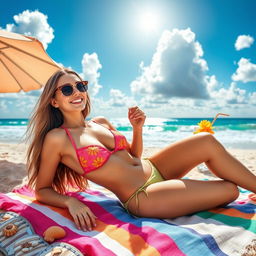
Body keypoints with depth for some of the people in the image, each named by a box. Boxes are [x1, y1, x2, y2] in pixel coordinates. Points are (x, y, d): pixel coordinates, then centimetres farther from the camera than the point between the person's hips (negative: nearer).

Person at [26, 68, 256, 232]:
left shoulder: (101, 122, 6)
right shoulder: (57, 138, -12)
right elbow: (41, 190, -5)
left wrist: (137, 128, -3)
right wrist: (71, 201, -24)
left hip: (152, 169, 6)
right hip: (142, 197, -6)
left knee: (206, 140, -11)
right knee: (229, 190, -10)